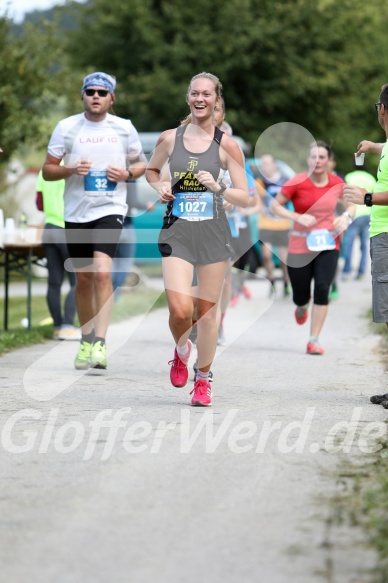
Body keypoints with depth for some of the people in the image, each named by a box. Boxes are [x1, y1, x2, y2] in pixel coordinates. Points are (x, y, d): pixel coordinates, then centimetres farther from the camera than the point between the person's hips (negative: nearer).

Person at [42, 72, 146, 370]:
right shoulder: (67, 127, 3)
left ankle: (100, 343, -23)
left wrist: (126, 173, -7)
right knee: (83, 278, 9)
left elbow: (140, 164, 15)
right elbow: (47, 170, 5)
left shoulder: (124, 128, 4)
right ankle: (87, 340, 26)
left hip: (110, 209, -2)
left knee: (102, 270, -21)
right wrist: (71, 170, -15)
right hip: (76, 211, 2)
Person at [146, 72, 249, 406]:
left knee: (207, 312, 5)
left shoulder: (226, 145, -1)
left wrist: (217, 187, -17)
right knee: (180, 310, -14)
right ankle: (181, 350, 21)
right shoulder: (169, 139, 4)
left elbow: (244, 198, 0)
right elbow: (151, 170, 24)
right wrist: (160, 187, 3)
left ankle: (203, 379, 24)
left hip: (213, 233, 0)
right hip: (177, 232, 0)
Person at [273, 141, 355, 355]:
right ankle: (302, 307, 48)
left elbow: (351, 204, 16)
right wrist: (297, 217, -21)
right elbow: (275, 206, -6)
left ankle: (314, 341, -6)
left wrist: (346, 217, -7)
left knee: (322, 289, -14)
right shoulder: (297, 183, -11)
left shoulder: (337, 183, -1)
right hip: (300, 246, -1)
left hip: (328, 245, 1)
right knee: (300, 295, 6)